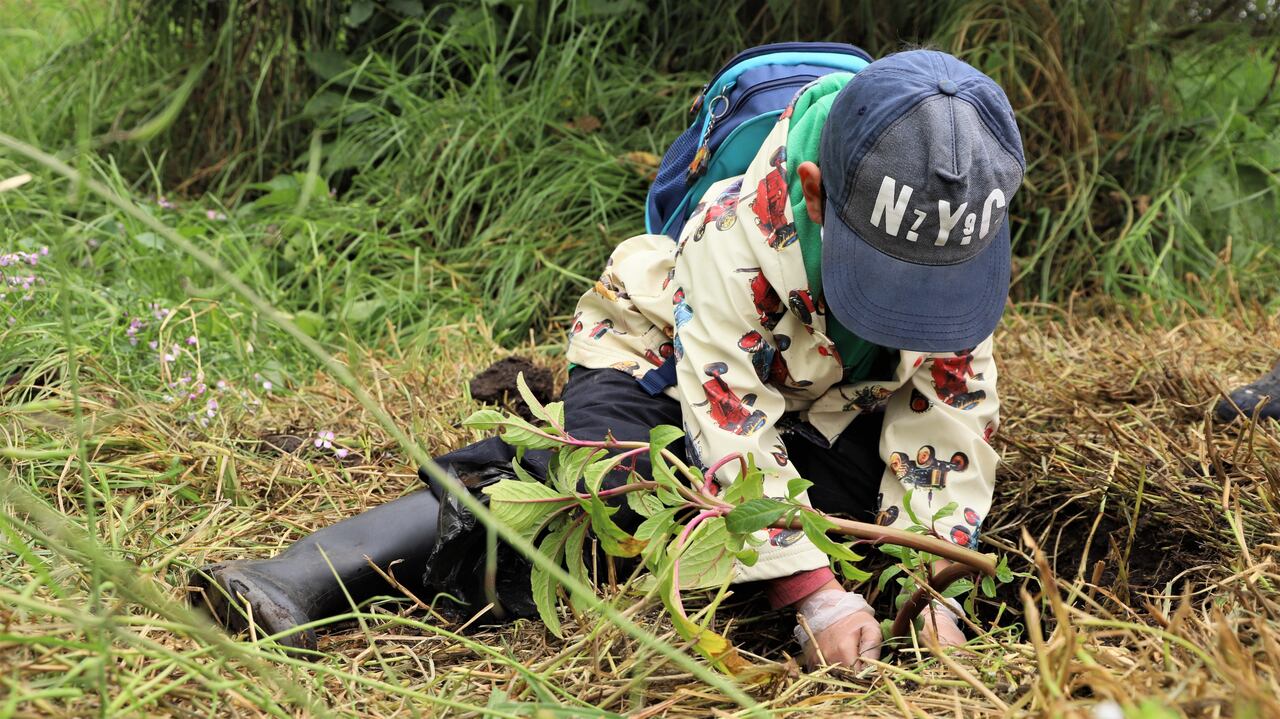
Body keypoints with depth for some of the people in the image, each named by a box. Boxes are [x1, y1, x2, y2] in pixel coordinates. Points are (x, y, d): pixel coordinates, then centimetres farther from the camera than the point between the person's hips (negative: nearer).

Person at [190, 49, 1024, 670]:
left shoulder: (955, 244, -23)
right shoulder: (736, 236, -36)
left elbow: (952, 413, -15)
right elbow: (731, 430, -35)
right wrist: (809, 586, -41)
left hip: (828, 409, 5)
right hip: (668, 368, -5)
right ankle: (310, 580, -37)